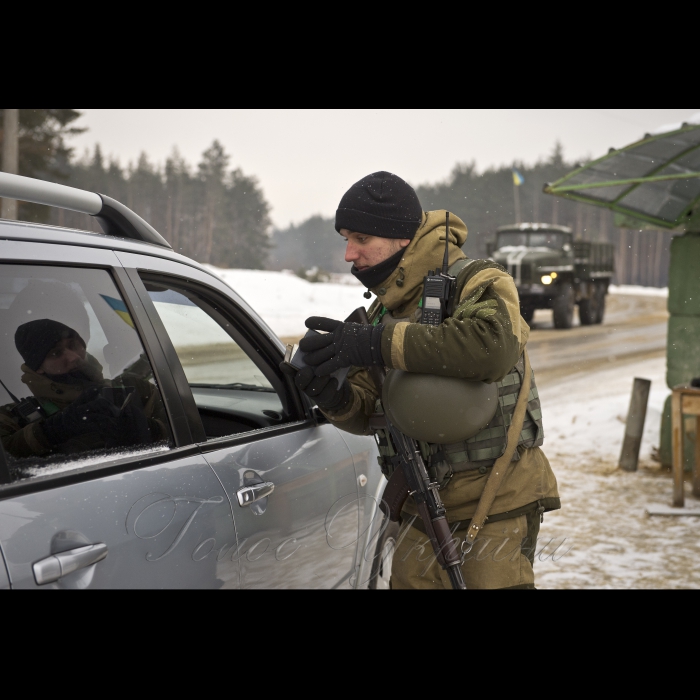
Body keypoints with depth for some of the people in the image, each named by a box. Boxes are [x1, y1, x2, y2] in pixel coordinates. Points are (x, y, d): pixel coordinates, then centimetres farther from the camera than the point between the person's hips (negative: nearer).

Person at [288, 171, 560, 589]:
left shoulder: (476, 283, -12)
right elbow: (369, 412, 10)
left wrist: (378, 345, -33)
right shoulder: (385, 311, 12)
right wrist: (337, 399, -15)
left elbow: (494, 343, -35)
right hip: (424, 509, 7)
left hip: (493, 507, -7)